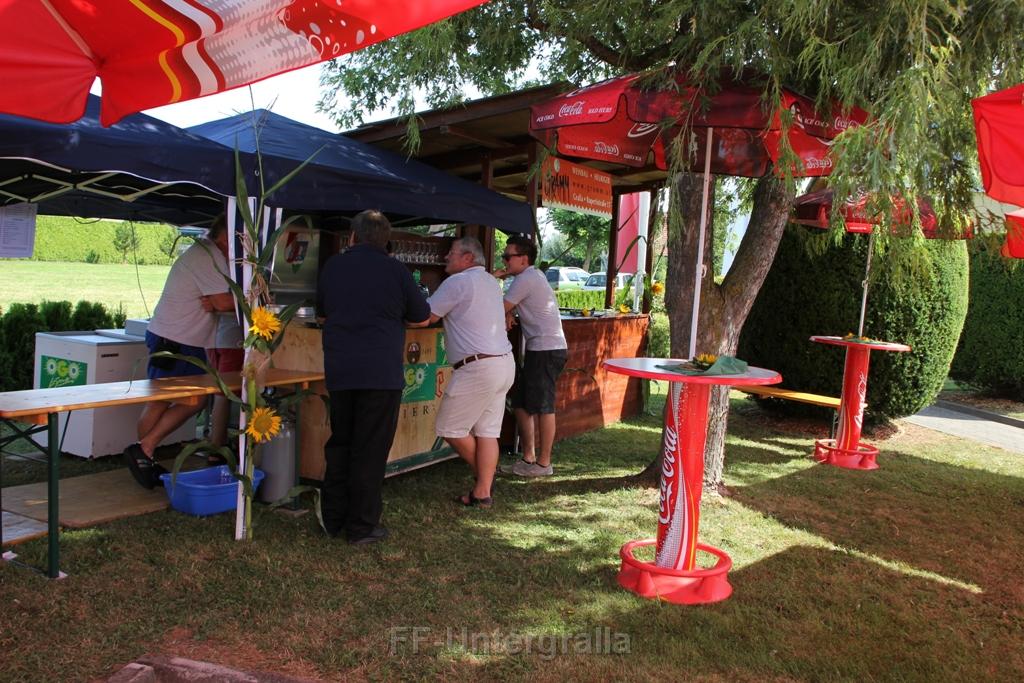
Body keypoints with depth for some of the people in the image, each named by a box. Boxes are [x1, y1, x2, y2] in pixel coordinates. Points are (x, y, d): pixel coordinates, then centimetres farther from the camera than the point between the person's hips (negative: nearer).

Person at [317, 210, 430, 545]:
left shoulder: (332, 266, 8)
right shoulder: (394, 269, -4)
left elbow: (322, 313, 22)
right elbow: (422, 317, 7)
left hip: (338, 370, 4)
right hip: (381, 372, -4)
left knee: (339, 443, 16)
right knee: (370, 450, 2)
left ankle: (333, 519, 24)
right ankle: (362, 526, 8)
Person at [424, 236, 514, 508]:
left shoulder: (457, 282, -10)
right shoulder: (490, 282, 18)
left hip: (478, 368, -9)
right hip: (504, 363, 9)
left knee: (449, 428, 4)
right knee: (487, 431, 8)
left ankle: (483, 472, 18)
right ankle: (483, 493, 10)